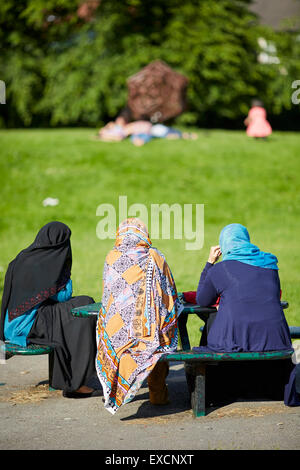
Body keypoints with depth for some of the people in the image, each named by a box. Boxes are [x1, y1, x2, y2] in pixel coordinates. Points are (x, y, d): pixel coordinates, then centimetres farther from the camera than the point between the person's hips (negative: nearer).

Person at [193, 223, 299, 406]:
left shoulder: (218, 270, 2)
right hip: (273, 336, 3)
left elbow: (202, 301, 18)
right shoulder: (270, 264, 12)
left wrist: (210, 262, 21)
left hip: (233, 338, -3)